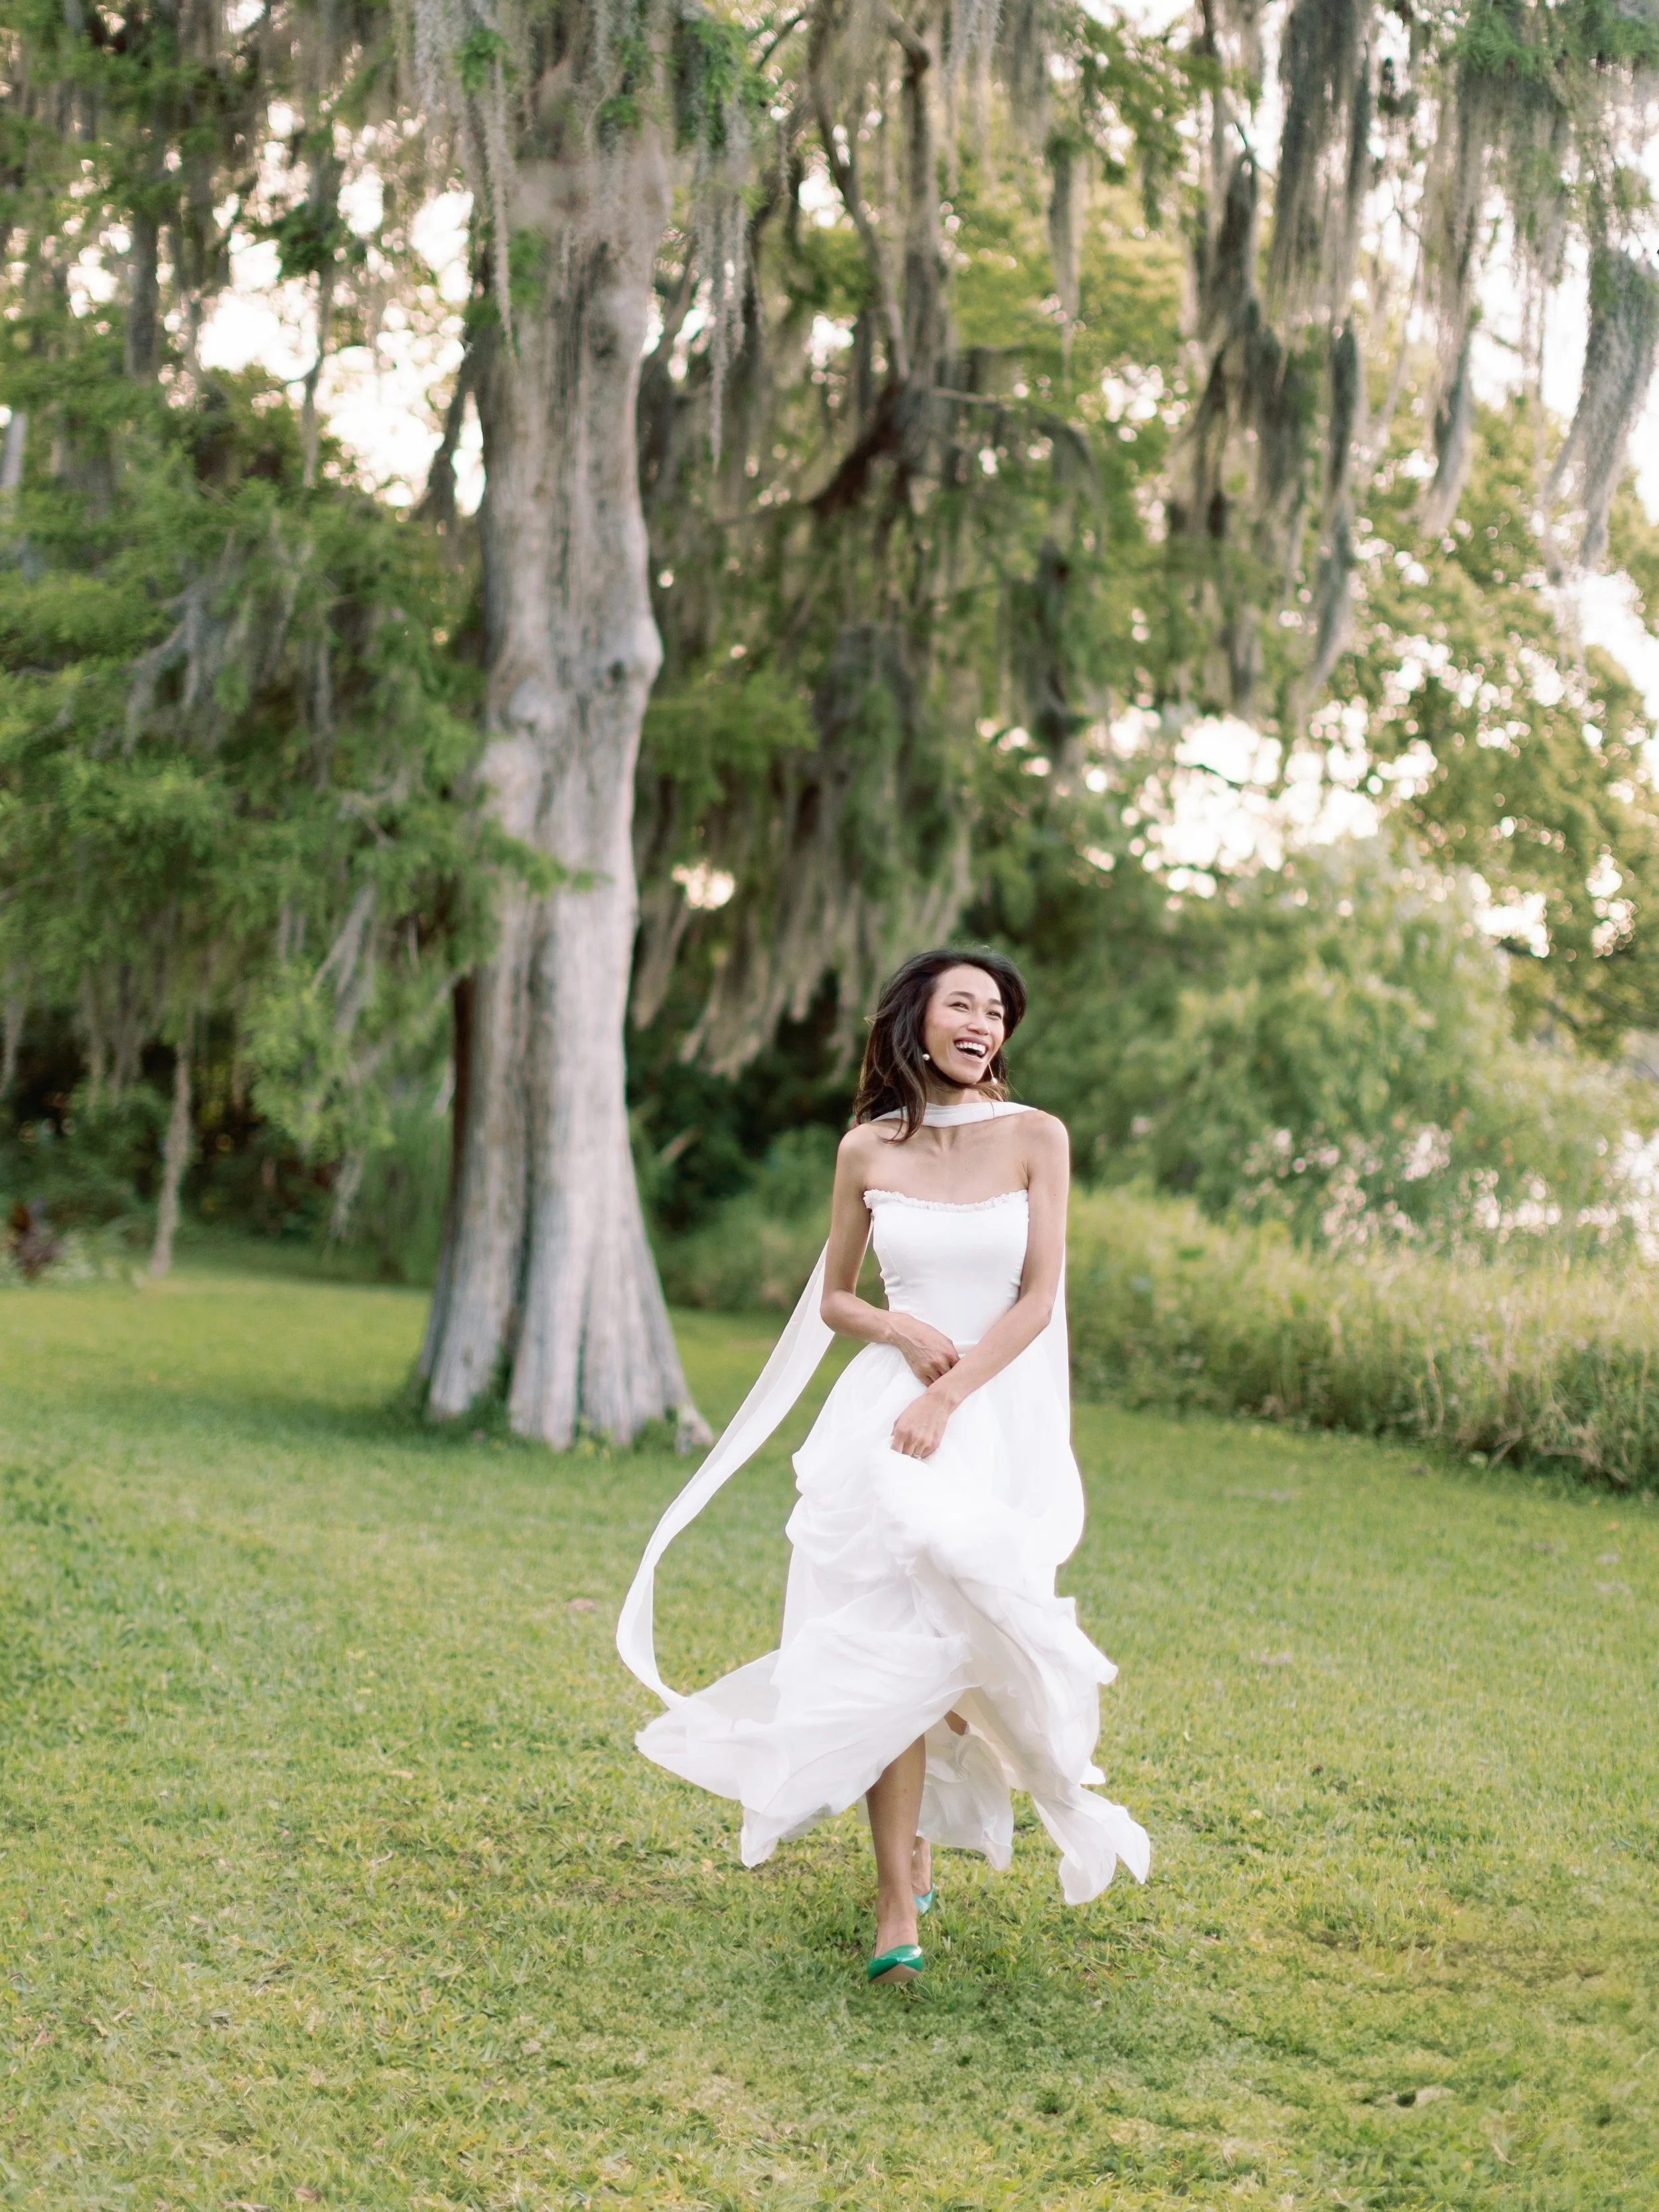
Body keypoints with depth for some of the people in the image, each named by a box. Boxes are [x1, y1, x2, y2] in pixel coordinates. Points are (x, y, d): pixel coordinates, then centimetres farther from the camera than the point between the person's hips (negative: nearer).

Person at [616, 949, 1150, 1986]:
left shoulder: (1036, 1138, 1)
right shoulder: (869, 1150, 7)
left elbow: (1039, 1298, -4)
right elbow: (831, 1298, 15)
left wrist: (946, 1396, -13)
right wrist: (902, 1330, -6)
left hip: (999, 1417, -1)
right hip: (886, 1406, 1)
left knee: (959, 1628, -11)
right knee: (890, 1647, -8)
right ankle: (900, 1905, -1)